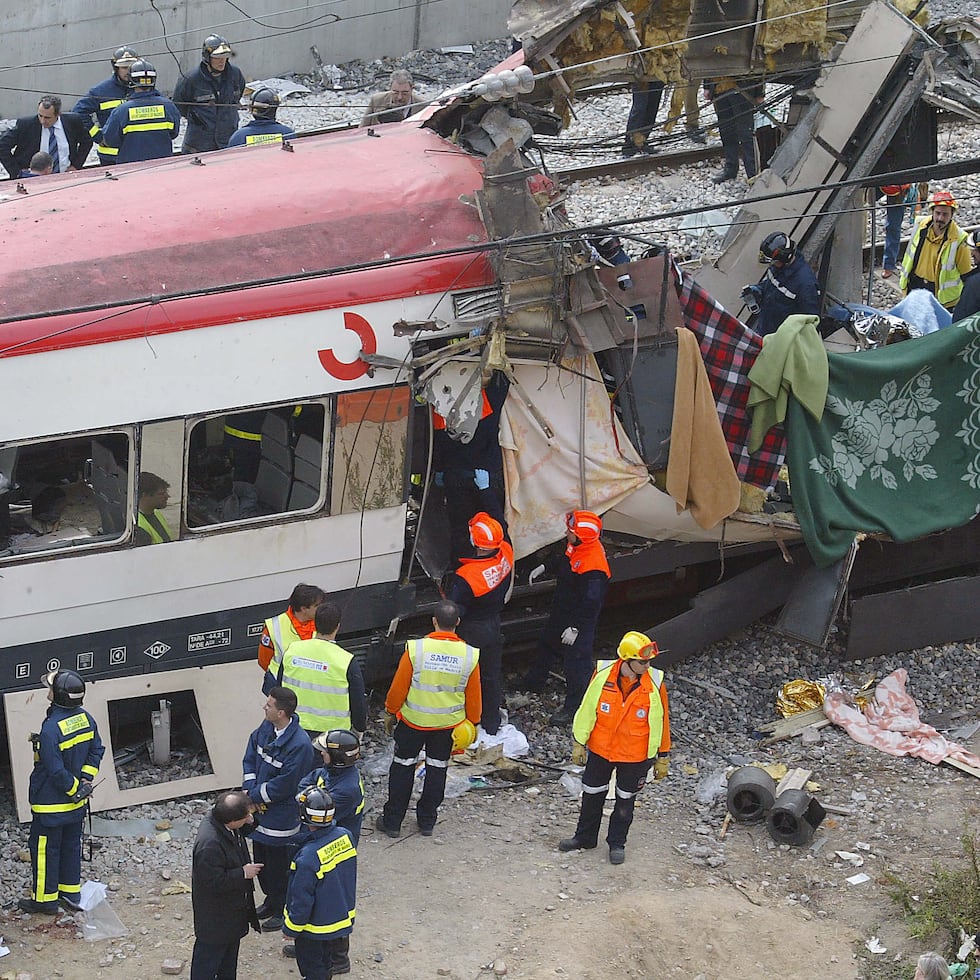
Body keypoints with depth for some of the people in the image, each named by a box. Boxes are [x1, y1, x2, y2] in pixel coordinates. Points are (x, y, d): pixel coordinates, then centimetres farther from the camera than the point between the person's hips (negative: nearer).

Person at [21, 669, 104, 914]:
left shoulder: (51, 728, -28)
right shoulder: (86, 719, -5)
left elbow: (55, 770, -25)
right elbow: (96, 751, 5)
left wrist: (76, 787, -11)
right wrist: (85, 779, 1)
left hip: (50, 803, -7)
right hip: (77, 803, 7)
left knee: (44, 849, 9)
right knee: (71, 845, 20)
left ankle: (45, 899, 19)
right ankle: (71, 894, 32)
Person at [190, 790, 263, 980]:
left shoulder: (220, 821, -11)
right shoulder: (210, 843, -38)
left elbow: (239, 833, 13)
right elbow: (213, 881, -32)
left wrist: (250, 822, -8)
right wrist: (243, 873, -24)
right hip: (215, 913, -9)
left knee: (230, 947, 27)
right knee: (210, 952, 9)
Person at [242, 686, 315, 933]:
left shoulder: (299, 744, -29)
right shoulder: (266, 728, -5)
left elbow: (284, 785, -25)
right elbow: (250, 758, 4)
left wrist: (254, 795, -15)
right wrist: (251, 789, -11)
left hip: (282, 817, -8)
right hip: (260, 811, 8)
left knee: (279, 867, 9)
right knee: (261, 861, 24)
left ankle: (284, 912, 29)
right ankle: (271, 900, 46)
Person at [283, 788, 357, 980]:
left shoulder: (308, 857, -35)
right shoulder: (345, 836, -16)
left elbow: (301, 900, -23)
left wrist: (291, 928, -9)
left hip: (316, 927, -6)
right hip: (343, 915, 6)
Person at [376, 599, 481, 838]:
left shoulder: (416, 649, -19)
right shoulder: (470, 655, -13)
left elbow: (399, 687, -10)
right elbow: (474, 696, -2)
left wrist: (390, 713, 6)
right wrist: (472, 723, 13)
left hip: (413, 720, -2)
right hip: (449, 723, 2)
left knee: (403, 767, 13)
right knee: (437, 769, 17)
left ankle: (392, 821, 20)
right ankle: (427, 821, 27)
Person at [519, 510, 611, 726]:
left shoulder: (594, 568, -38)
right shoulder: (576, 545, -11)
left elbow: (590, 603, -31)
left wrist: (575, 628, -26)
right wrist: (544, 567, 21)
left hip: (579, 619, -10)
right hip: (561, 611, 10)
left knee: (576, 662, 4)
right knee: (546, 644, 30)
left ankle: (573, 707, 22)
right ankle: (534, 682, 53)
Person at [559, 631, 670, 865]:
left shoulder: (655, 684, -17)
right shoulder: (603, 676, -17)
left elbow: (661, 721, -6)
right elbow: (587, 710, -4)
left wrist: (663, 758, 1)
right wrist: (579, 743, 1)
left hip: (635, 756, -1)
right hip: (600, 749, 1)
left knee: (625, 800, 15)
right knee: (592, 794, 17)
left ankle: (617, 843, 34)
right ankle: (585, 837, 38)